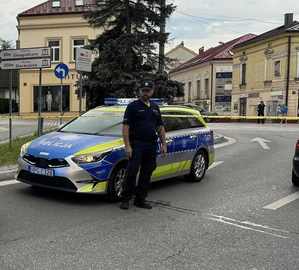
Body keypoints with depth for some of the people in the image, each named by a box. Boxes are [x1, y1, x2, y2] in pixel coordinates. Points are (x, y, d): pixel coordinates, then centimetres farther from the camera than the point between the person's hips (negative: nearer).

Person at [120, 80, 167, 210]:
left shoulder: (155, 107, 17)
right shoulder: (133, 106, -1)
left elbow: (160, 127, 19)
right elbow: (126, 126, -8)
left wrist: (163, 144, 10)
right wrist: (127, 145, -16)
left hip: (151, 145, 6)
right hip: (136, 144, -6)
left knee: (147, 173, 8)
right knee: (132, 172, -8)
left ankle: (140, 199, 17)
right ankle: (125, 199, 3)